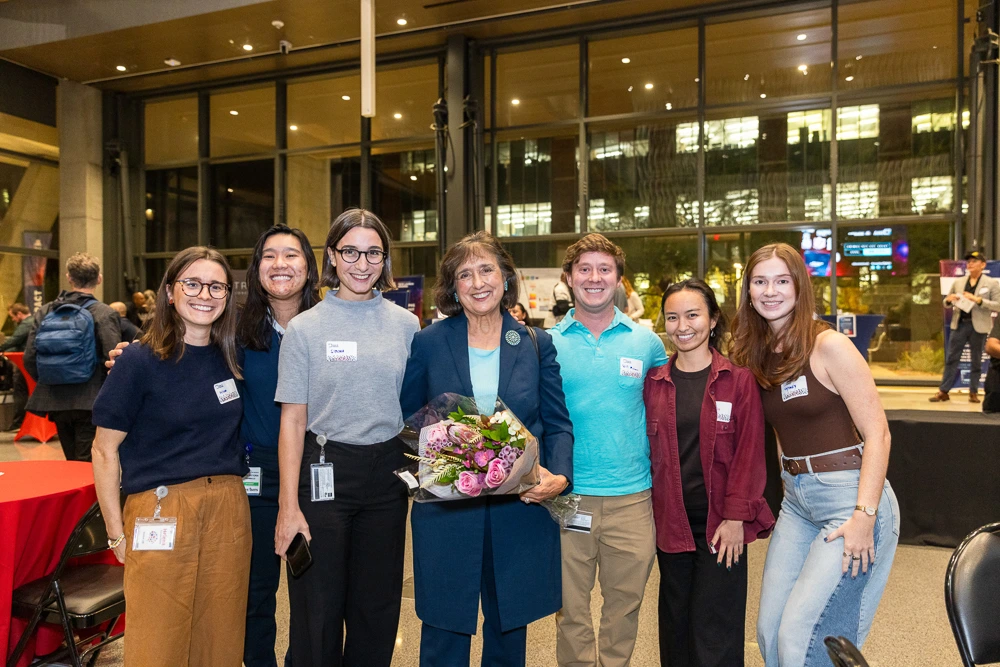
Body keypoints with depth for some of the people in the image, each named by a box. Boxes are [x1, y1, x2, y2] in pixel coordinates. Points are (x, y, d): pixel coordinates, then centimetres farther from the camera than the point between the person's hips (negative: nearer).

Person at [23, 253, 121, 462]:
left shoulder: (46, 311, 4)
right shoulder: (105, 314, -10)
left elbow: (29, 358, 2)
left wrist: (50, 384, 18)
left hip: (55, 401, 5)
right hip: (91, 403, -5)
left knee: (72, 467, 21)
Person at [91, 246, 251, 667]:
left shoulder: (229, 359, 7)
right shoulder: (140, 361, -7)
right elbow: (104, 450, -3)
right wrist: (116, 532, -5)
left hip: (228, 509, 4)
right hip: (160, 509, -4)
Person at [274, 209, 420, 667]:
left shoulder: (406, 325, 2)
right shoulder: (305, 328, -4)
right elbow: (293, 420, -4)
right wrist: (288, 504, -8)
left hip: (387, 473, 2)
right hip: (325, 470, -2)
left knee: (378, 606, 14)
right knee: (318, 609, 10)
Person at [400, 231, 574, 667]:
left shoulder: (536, 344, 1)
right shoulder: (429, 343, -1)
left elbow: (558, 424, 3)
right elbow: (407, 423, 5)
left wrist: (559, 476, -14)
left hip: (520, 512, 1)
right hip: (446, 512, -1)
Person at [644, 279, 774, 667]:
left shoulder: (738, 379, -5)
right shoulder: (654, 383, 4)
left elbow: (749, 452, -7)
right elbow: (649, 451, 6)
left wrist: (736, 517, -11)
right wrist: (650, 513, 2)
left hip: (721, 524, -3)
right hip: (672, 524, 3)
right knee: (676, 629, 16)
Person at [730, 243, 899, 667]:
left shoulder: (828, 345, -12)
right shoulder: (755, 355, 7)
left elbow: (877, 433, -14)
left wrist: (865, 516, -20)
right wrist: (790, 483, 3)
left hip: (851, 498, -6)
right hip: (796, 501, 6)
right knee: (768, 633, 8)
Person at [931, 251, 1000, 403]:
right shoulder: (958, 282, 11)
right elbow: (946, 303, 17)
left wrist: (978, 300, -18)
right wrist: (949, 300, -6)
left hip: (978, 326, -2)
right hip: (959, 324, 2)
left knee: (976, 361, 7)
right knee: (951, 358, 1)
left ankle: (973, 392, 16)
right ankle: (943, 391, 3)